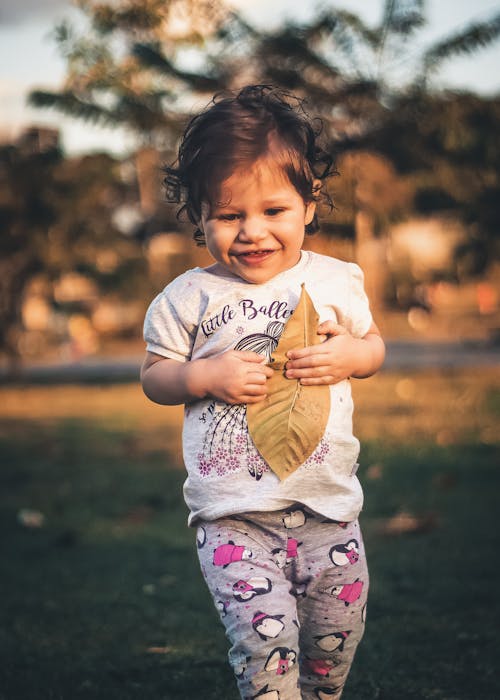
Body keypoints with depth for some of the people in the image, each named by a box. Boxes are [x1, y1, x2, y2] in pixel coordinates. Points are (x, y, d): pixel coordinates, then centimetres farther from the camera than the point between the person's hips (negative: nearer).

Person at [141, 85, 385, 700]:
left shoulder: (336, 281, 3)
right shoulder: (190, 298, -2)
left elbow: (374, 346, 15)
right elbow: (154, 377, 5)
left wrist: (351, 354, -8)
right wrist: (208, 376, -14)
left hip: (328, 504, 3)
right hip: (234, 515, -2)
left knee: (336, 638, 13)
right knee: (266, 640, -14)